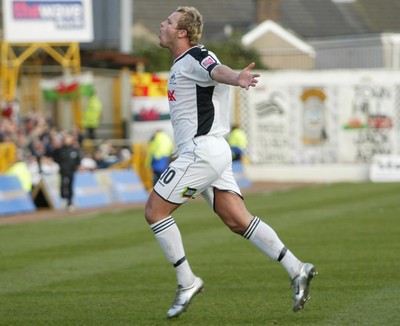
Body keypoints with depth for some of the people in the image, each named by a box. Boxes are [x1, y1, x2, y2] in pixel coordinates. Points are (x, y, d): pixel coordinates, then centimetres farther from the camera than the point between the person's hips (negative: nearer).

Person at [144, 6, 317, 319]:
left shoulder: (195, 57, -11)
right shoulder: (181, 63, 20)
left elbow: (217, 70, -34)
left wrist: (236, 77, -55)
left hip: (202, 150, -10)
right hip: (208, 152, 10)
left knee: (155, 210, -5)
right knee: (238, 220, 3)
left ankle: (187, 282, 0)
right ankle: (296, 269, 0)